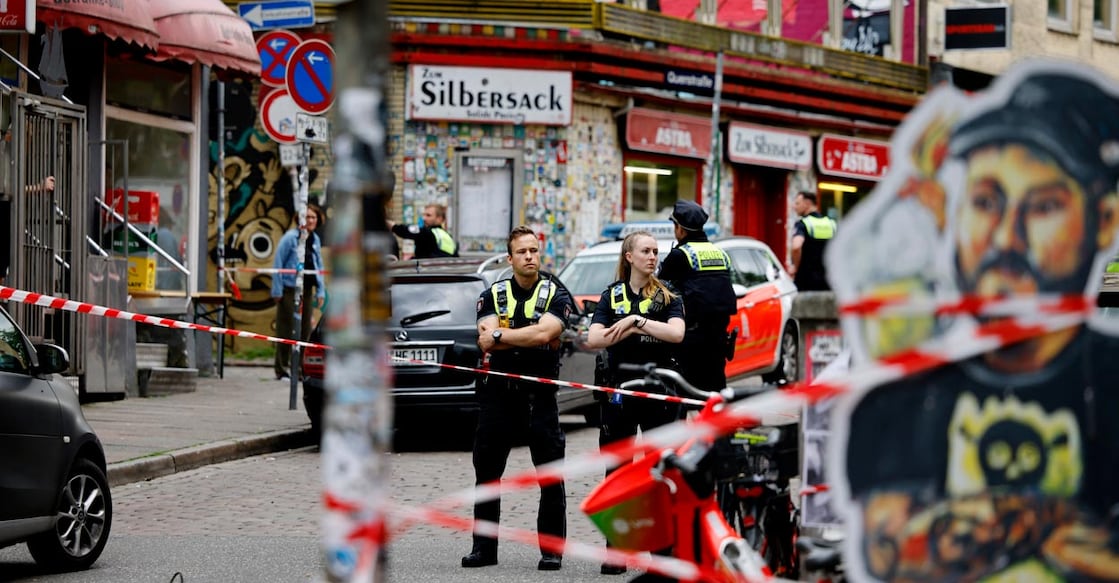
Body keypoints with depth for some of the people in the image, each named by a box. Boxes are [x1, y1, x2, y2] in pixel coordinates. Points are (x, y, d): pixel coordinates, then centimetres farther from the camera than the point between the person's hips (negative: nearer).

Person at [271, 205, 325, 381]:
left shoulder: (315, 240, 10)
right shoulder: (290, 238, -10)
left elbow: (319, 266, 16)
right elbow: (277, 264, -8)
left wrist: (320, 291, 11)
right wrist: (277, 291, -11)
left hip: (306, 289, 6)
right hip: (289, 289, -6)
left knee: (305, 330, 8)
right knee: (286, 330, -2)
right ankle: (281, 369, 5)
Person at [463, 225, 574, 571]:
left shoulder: (555, 296, 2)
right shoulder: (493, 296, 9)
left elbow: (544, 333, -17)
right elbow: (487, 342, -6)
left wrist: (499, 335, -10)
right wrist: (533, 338, -13)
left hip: (540, 395, -2)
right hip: (498, 393, 2)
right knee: (487, 475, 6)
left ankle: (552, 550, 4)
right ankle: (484, 548, 13)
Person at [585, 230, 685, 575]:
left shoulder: (668, 297, 4)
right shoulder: (612, 296, 7)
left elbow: (676, 333, -15)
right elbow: (593, 339, -7)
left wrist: (636, 320, -17)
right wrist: (633, 330, -16)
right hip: (619, 390, 1)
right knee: (616, 472, 3)